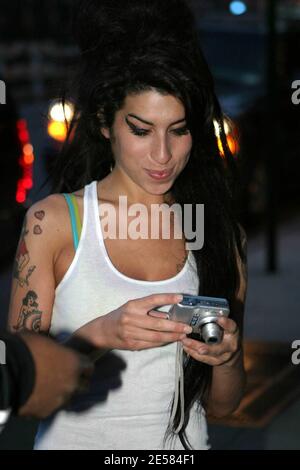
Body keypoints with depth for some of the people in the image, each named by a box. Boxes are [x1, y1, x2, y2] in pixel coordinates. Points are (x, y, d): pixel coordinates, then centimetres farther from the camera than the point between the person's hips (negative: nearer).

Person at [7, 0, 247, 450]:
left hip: (181, 443, 1)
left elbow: (221, 405, 8)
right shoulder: (52, 221, -4)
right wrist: (100, 335, -19)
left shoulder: (221, 232, 2)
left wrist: (226, 358, -11)